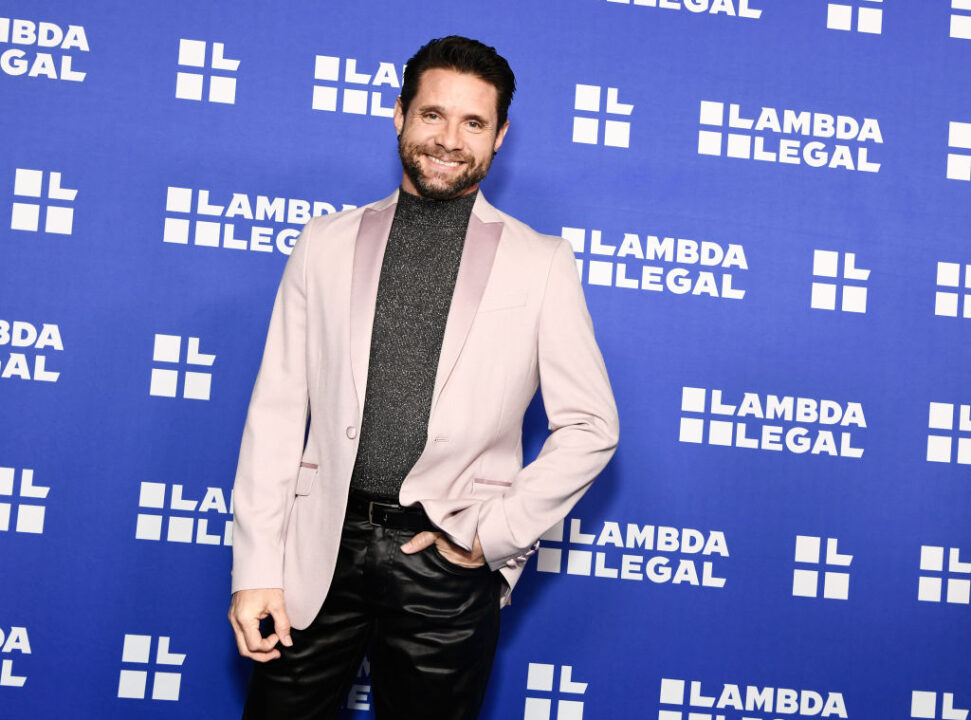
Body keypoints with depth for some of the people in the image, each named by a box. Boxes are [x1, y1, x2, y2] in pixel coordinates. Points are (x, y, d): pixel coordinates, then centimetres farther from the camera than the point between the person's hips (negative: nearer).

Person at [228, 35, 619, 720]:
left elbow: (590, 426, 1)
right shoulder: (328, 242, 6)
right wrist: (256, 569, -3)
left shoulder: (541, 263, 1)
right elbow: (279, 409, 3)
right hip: (319, 556, 1)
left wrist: (495, 533, -6)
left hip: (449, 562, -1)